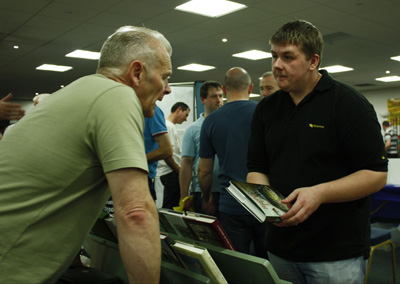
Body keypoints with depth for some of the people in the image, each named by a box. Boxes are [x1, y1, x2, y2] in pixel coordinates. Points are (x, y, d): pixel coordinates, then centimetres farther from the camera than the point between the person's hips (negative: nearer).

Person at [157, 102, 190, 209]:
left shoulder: (172, 126, 22)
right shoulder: (168, 126, -11)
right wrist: (180, 170, -12)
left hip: (174, 172, 10)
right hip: (171, 173, -10)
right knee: (170, 208, -9)